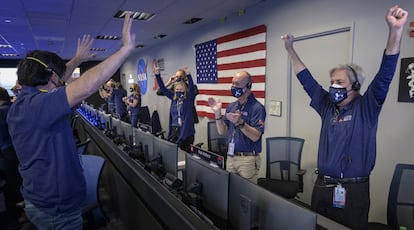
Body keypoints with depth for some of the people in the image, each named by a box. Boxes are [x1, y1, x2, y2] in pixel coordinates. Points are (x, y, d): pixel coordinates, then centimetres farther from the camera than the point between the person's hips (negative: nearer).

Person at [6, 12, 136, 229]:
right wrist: (126, 48, -35)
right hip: (57, 208, -10)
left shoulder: (24, 103, 3)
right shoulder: (34, 105, -27)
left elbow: (53, 84, 20)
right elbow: (85, 87, -39)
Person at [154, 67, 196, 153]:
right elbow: (163, 88, 7)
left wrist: (188, 75, -34)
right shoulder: (173, 98, 8)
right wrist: (157, 74, -2)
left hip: (186, 130, -4)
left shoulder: (189, 99, -3)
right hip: (174, 130, 4)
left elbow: (192, 87, -19)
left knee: (186, 152, 2)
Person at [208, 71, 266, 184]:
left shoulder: (257, 108, -12)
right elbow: (222, 131, 7)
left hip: (248, 159, -6)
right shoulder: (231, 106, 9)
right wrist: (217, 113, -6)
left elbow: (255, 136, -19)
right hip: (230, 157, 6)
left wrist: (240, 122, -32)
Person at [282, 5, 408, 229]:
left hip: (352, 190, -4)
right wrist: (290, 49, 11)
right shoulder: (328, 107, 7)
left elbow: (385, 76, -17)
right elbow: (306, 80, 11)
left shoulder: (366, 108, -4)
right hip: (322, 186, 5)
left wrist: (395, 31, -28)